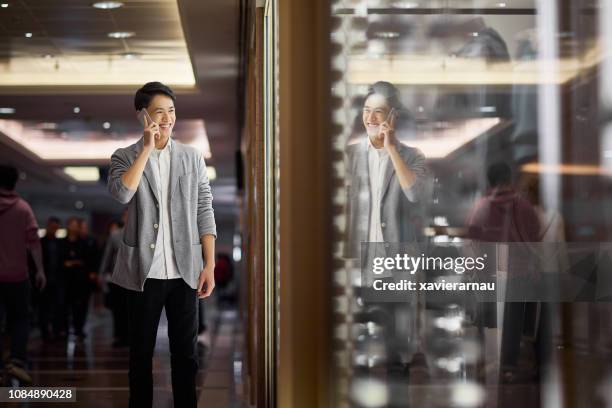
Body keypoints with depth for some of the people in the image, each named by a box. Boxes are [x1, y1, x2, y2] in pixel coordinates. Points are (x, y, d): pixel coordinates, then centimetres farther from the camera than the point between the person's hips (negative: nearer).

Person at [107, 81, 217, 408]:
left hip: (185, 271, 1)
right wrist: (147, 148, -18)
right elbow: (121, 193, -21)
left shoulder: (192, 158, 5)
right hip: (144, 271, -1)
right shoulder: (124, 157, 0)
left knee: (186, 351, 6)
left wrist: (209, 265, -1)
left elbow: (204, 212, 5)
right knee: (141, 351, 8)